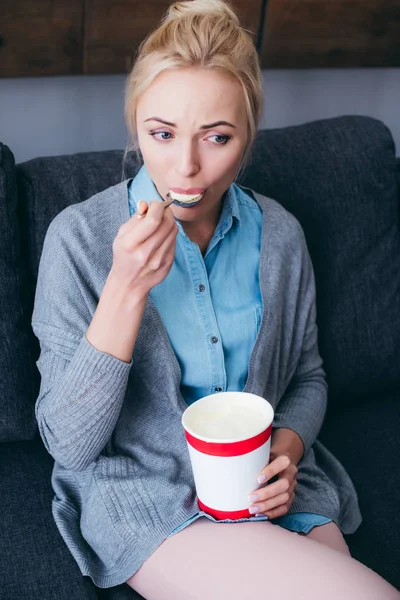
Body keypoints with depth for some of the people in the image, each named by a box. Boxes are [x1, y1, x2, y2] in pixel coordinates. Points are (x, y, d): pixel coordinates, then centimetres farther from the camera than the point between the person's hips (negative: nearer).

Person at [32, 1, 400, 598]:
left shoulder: (279, 234, -1)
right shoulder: (79, 236, -12)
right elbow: (68, 442, -15)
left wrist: (288, 447, -8)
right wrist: (126, 288, -27)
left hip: (270, 492, 5)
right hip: (148, 498, -4)